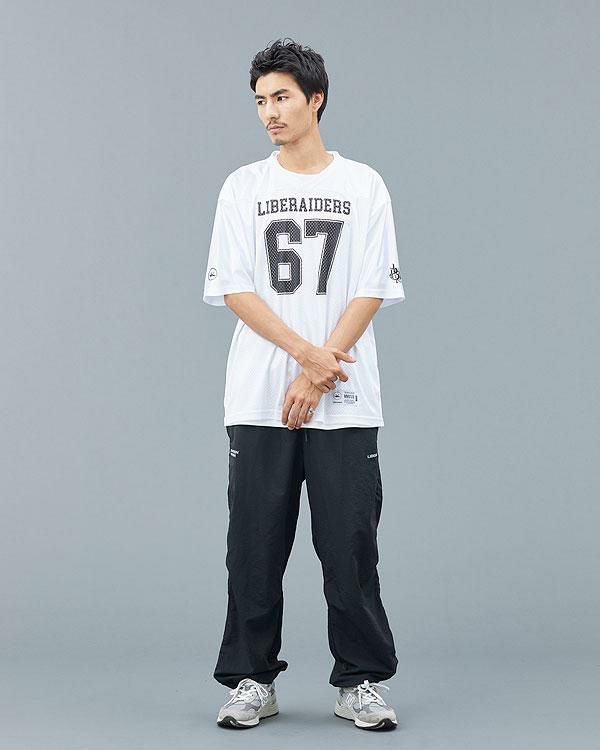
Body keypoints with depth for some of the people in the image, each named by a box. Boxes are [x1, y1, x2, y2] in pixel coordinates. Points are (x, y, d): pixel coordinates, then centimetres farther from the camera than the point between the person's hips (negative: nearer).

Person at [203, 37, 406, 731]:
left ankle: (362, 681, 13)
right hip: (258, 401, 1)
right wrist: (308, 353, -13)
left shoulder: (363, 185, 5)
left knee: (350, 544, 0)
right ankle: (252, 680, 15)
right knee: (255, 545, 3)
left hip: (345, 403, -1)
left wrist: (316, 376, -11)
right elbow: (235, 290, -1)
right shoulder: (243, 188, 7)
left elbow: (371, 292, -2)